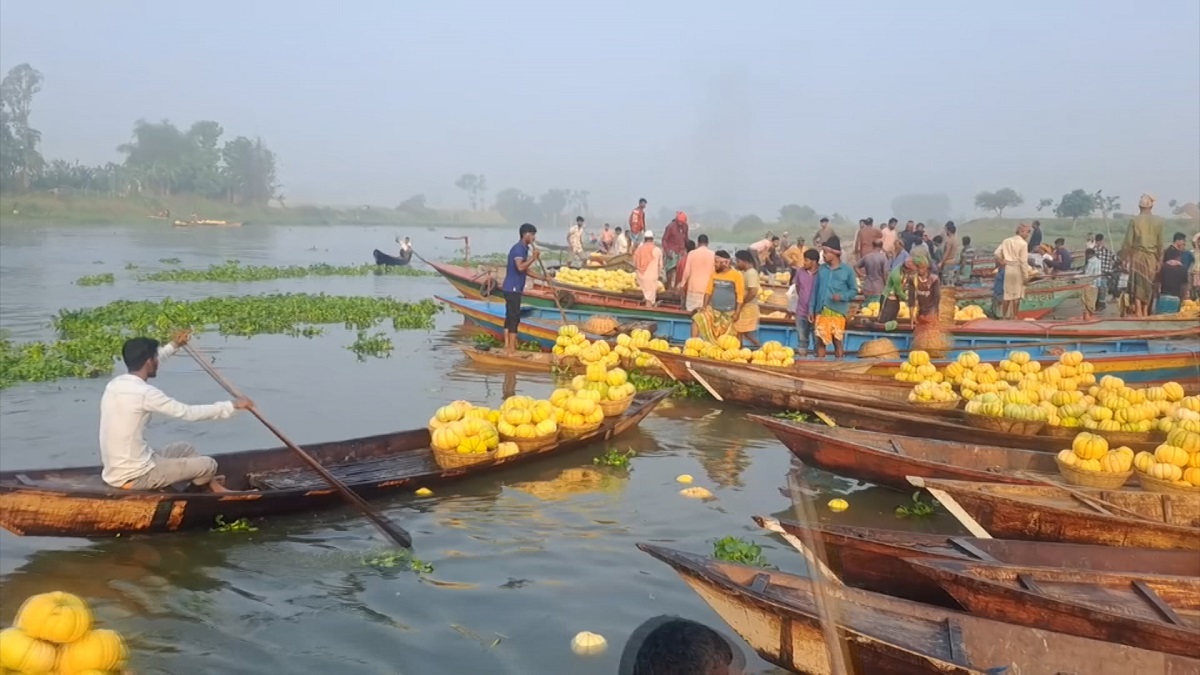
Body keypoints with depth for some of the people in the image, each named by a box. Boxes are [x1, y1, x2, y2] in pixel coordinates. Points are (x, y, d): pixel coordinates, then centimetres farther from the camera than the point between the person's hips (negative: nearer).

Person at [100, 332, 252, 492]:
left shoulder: (115, 383, 5)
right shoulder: (145, 393, -22)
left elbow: (143, 363, 27)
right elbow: (189, 413, -17)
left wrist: (173, 346, 35)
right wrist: (232, 405, -9)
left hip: (115, 472, 10)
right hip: (133, 477, -10)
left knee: (184, 449, 25)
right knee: (208, 465, -1)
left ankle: (215, 488, 27)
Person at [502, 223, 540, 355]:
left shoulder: (523, 249, 15)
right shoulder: (518, 248, -16)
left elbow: (525, 270, 22)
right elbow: (520, 267, -32)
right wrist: (533, 257, -23)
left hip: (513, 288, 10)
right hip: (513, 288, -10)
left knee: (510, 317, 12)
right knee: (514, 318, -8)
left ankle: (507, 346, 17)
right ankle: (512, 349, -7)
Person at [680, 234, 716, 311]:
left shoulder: (692, 253, -4)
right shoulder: (713, 254, -3)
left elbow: (687, 271, -2)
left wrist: (683, 284, 10)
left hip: (693, 287, 0)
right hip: (707, 288, 0)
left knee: (691, 311, 7)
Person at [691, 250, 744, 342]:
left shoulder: (736, 275, -12)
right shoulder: (714, 273, 2)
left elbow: (740, 296, -11)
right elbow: (709, 291, 7)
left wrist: (736, 313, -15)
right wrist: (705, 306, -3)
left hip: (728, 313, -4)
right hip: (713, 310, 4)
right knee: (697, 319, -16)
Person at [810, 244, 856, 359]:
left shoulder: (847, 270, 1)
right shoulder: (821, 270, 11)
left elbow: (854, 290, 3)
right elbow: (815, 290, 13)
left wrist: (842, 296, -15)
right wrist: (811, 308, 8)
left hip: (838, 312, -3)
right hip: (821, 311, 3)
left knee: (838, 341, 0)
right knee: (820, 340, 3)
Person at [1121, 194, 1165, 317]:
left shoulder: (1134, 220, -6)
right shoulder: (1158, 221, 0)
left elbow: (1128, 241, -7)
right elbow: (1160, 243, 1)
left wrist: (1124, 258, 0)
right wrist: (1159, 259, 9)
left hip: (1137, 255, -2)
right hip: (1152, 257, 2)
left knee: (1137, 284, 1)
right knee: (1148, 284, 11)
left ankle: (1138, 312, -4)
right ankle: (1145, 311, 14)